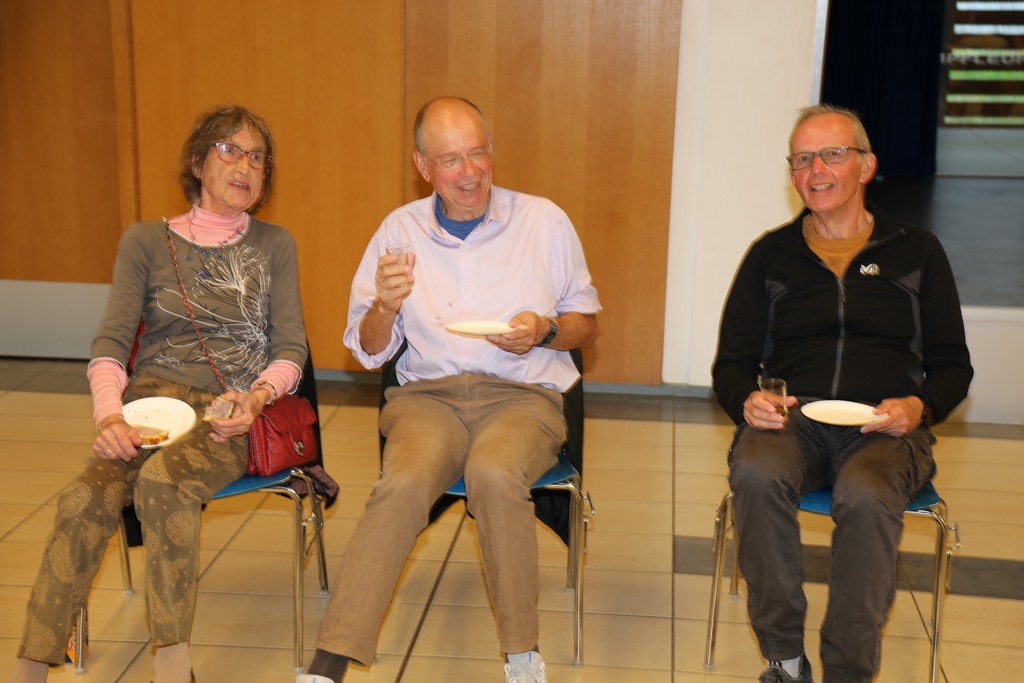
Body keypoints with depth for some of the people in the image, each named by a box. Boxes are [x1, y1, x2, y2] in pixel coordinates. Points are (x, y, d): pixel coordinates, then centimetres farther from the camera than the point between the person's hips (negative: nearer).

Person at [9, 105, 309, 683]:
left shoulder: (274, 245, 15)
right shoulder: (146, 241, 15)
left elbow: (290, 349, 8)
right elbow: (111, 343, 6)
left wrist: (258, 395, -13)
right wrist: (108, 413, -14)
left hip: (234, 412, -1)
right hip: (153, 398, 1)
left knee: (162, 480, -34)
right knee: (85, 499, -29)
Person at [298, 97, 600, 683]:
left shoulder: (544, 221, 8)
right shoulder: (400, 230, 11)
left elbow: (587, 324, 14)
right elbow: (368, 351, 12)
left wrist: (545, 331, -8)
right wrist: (386, 306, -10)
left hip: (524, 393, -1)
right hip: (428, 393, 1)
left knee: (495, 473, -35)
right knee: (404, 483, -32)